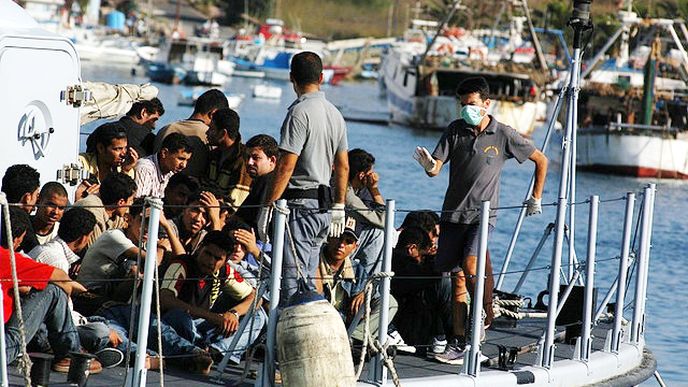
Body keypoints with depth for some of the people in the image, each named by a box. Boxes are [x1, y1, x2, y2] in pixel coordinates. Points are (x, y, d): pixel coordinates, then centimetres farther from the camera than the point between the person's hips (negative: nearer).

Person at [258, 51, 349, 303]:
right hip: (323, 207, 9)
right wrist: (339, 207, 26)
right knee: (308, 280, 14)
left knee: (292, 282, -10)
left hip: (299, 204, -9)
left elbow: (286, 167, -17)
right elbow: (343, 166, 19)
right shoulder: (335, 114, 13)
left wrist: (267, 207, -14)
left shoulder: (300, 112, -13)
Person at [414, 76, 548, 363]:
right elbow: (435, 170, -4)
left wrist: (536, 198, 11)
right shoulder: (455, 130, 2)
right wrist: (428, 164, -28)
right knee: (457, 276, 4)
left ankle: (485, 315, -1)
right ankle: (459, 342, 8)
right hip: (453, 213, 3)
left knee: (470, 264, -25)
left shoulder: (504, 136, -4)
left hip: (483, 213, -3)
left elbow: (541, 161, 10)